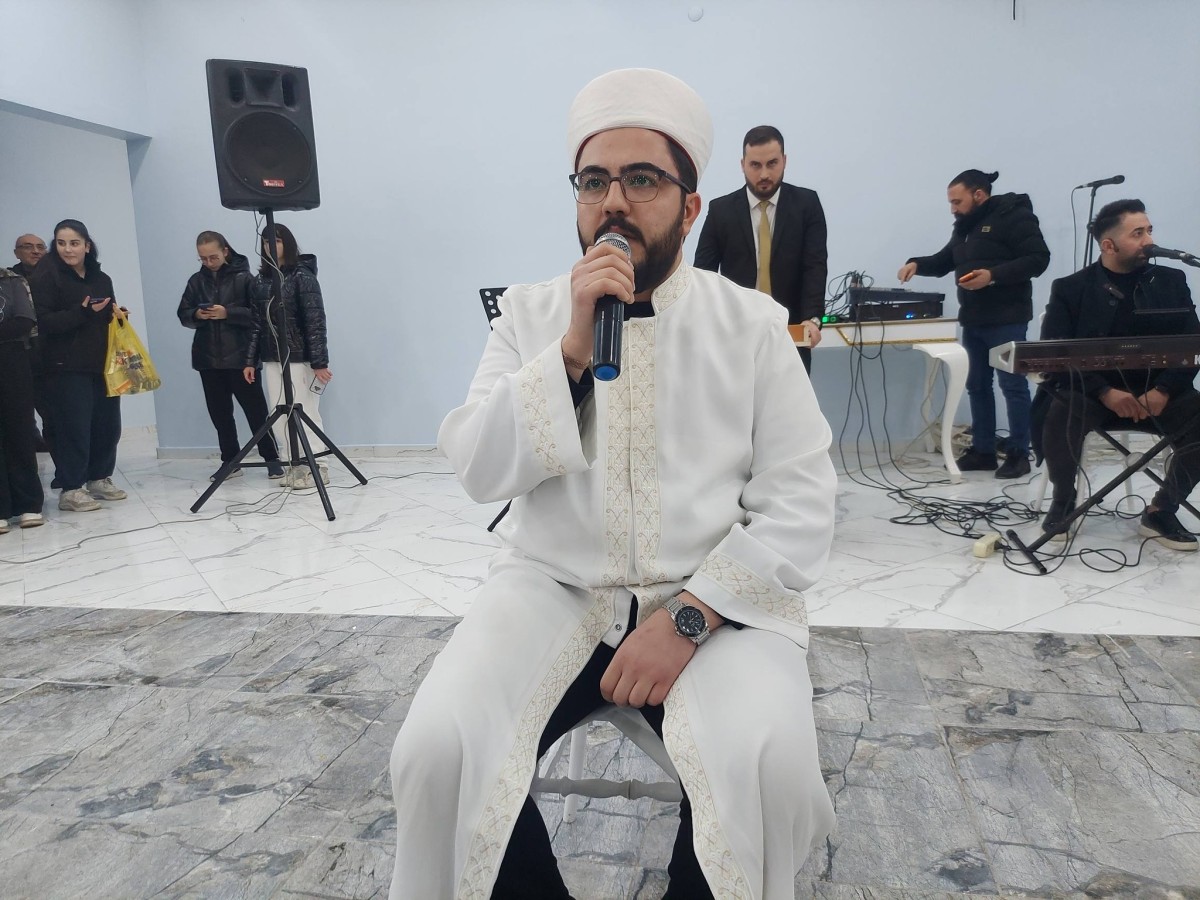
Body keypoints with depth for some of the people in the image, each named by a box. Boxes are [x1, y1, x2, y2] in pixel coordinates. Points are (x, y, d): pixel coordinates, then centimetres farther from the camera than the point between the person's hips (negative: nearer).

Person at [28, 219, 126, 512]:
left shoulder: (101, 279, 15)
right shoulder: (46, 276, -4)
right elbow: (43, 321, -14)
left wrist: (118, 315, 2)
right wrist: (83, 312, -25)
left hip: (103, 364, 6)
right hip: (67, 367, -6)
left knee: (107, 424, 7)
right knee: (74, 427, -6)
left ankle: (100, 479, 22)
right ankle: (70, 490, 3)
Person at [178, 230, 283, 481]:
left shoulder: (244, 277, -4)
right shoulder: (196, 281, 8)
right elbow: (183, 315, 11)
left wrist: (228, 313, -20)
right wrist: (197, 315, -10)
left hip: (240, 357, -4)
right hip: (208, 358, 5)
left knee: (256, 411, 0)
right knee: (219, 413, 9)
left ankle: (272, 458, 10)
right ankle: (230, 461, 19)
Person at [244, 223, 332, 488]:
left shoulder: (302, 276, -5)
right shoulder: (262, 279, 11)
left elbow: (315, 321, -11)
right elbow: (257, 322, 12)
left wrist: (319, 362, -17)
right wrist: (250, 360, 8)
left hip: (300, 358, -6)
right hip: (272, 359, 6)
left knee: (304, 414, -1)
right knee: (280, 418, 5)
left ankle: (317, 468, 10)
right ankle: (296, 466, 17)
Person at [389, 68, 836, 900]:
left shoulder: (753, 325, 0)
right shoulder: (528, 313, 5)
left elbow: (801, 511, -6)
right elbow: (480, 470, -5)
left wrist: (688, 616, -18)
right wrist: (571, 348, -17)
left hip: (712, 598, -1)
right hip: (555, 589, 2)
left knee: (767, 764, -28)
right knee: (436, 752, -21)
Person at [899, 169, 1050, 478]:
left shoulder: (1014, 216, -9)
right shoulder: (965, 225, 17)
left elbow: (1038, 259, -16)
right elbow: (945, 261, 23)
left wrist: (993, 275, -24)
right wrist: (917, 264, 4)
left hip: (1006, 319, -8)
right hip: (973, 320, 9)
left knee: (1012, 385, -2)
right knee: (977, 385, 10)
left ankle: (1019, 454, 5)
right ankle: (982, 450, 18)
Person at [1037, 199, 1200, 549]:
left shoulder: (1171, 282, 9)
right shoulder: (1071, 289, 1)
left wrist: (1163, 391, -18)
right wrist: (1105, 392, -23)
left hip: (1155, 392, 3)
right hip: (1091, 392, -3)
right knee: (1062, 412, -34)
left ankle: (1160, 511, -6)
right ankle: (1063, 503, -7)